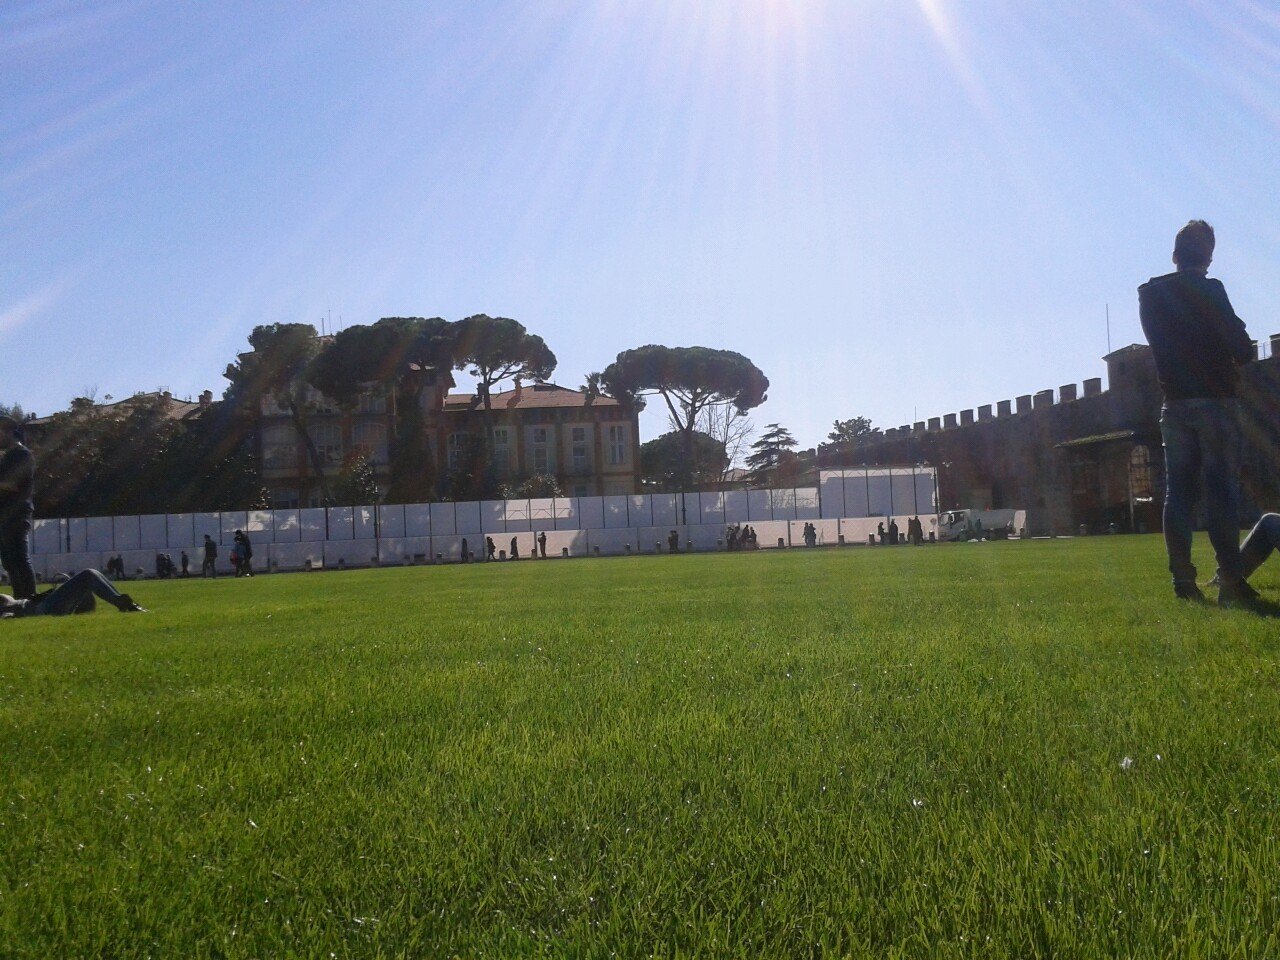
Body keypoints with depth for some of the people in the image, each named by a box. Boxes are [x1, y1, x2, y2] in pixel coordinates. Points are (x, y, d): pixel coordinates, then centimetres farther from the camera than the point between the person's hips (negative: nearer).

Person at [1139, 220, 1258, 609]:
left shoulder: (1149, 295, 7)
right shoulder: (1209, 290, -8)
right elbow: (1242, 349, -9)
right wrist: (1236, 343, 11)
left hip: (1174, 402, 4)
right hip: (1215, 400, -4)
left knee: (1178, 490, 4)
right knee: (1222, 489, -6)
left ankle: (1183, 581, 1)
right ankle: (1230, 580, -10)